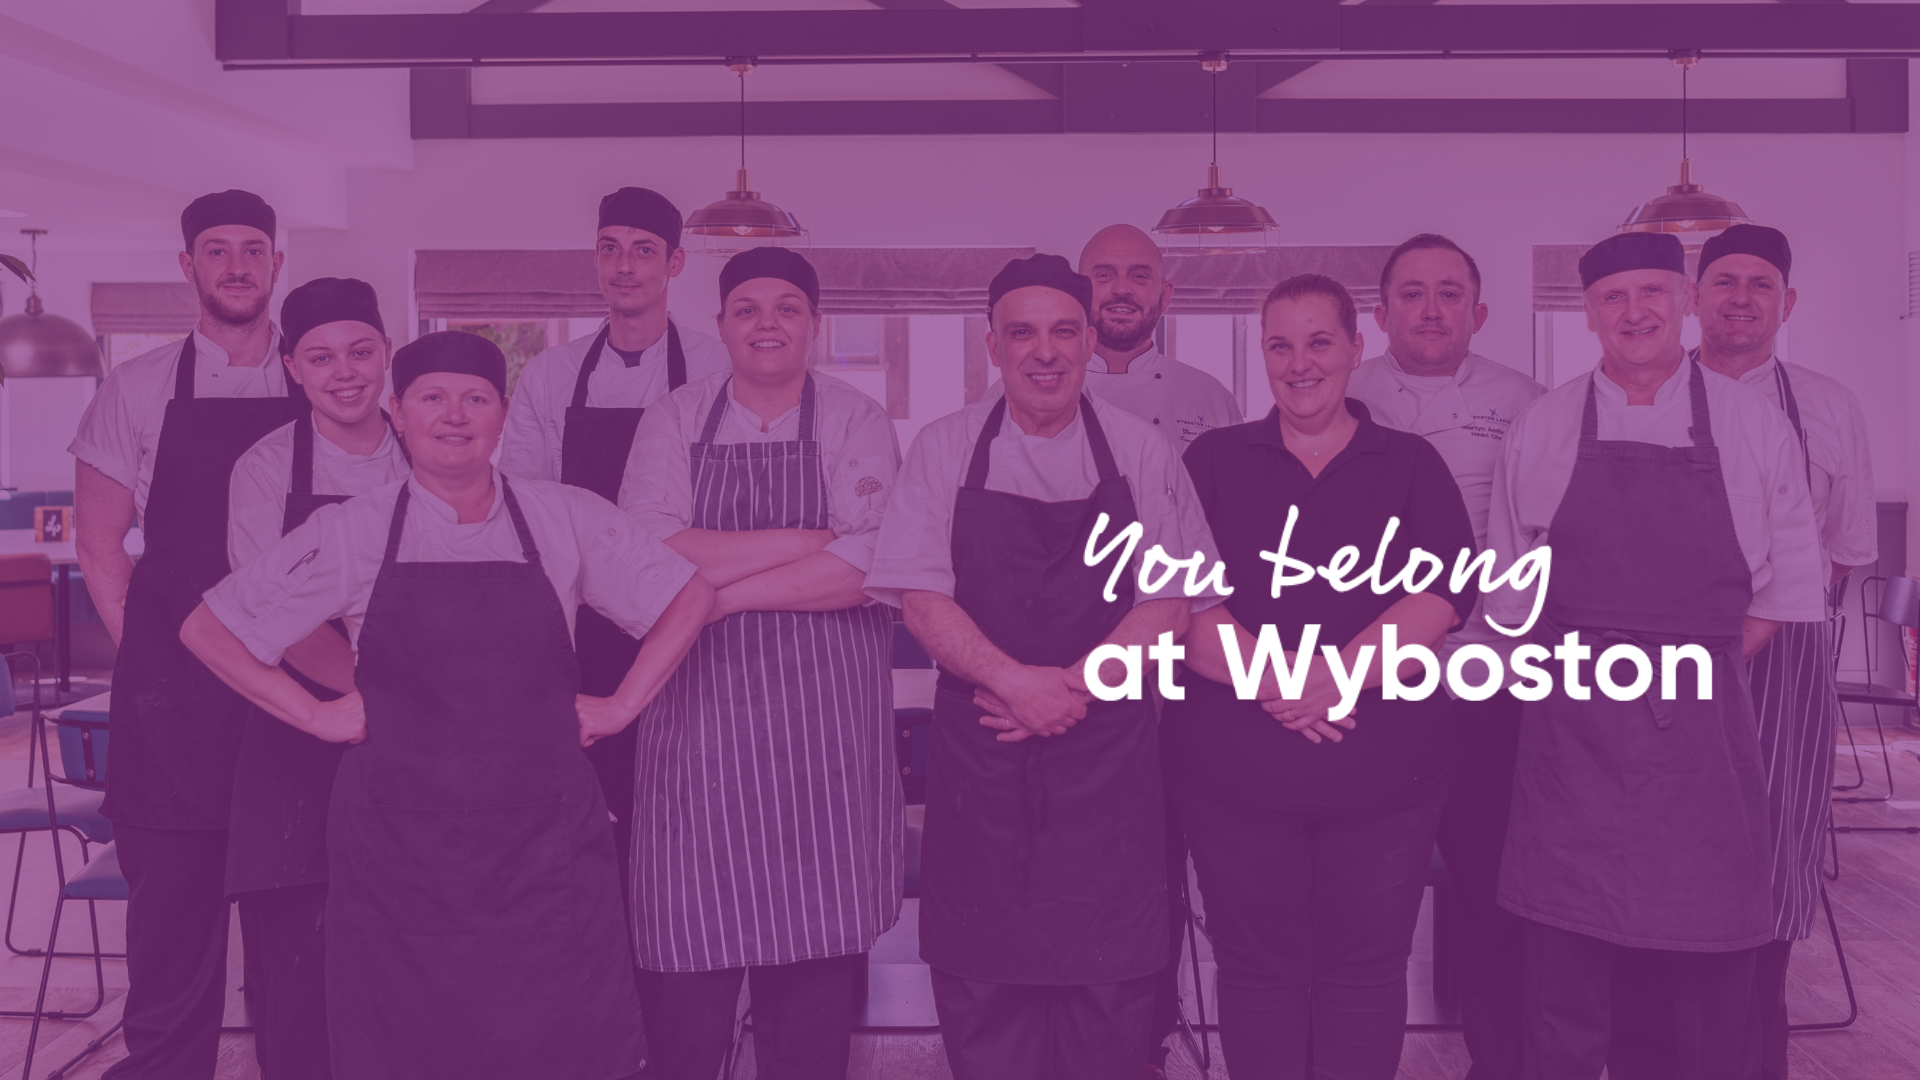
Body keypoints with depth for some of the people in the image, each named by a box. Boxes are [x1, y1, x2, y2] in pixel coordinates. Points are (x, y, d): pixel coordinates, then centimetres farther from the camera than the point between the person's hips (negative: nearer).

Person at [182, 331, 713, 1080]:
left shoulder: (566, 518, 2)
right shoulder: (352, 532, 2)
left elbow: (689, 596, 10)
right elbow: (208, 630, 8)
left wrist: (623, 705, 4)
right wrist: (315, 715, 1)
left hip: (544, 841, 0)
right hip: (399, 843, 0)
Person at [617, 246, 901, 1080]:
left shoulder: (857, 421, 5)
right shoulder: (674, 421, 8)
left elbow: (869, 566, -8)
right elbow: (646, 553, -7)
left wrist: (725, 589, -11)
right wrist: (812, 538, -10)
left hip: (825, 717, 0)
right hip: (700, 708, 1)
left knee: (819, 952, 3)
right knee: (688, 956, 1)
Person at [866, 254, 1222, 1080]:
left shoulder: (1142, 452, 4)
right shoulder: (945, 448, 3)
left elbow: (1169, 603, 0)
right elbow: (920, 597, -3)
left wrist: (1075, 686, -13)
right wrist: (1017, 683, -16)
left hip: (1109, 754, 0)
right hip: (978, 754, 0)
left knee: (1110, 984, 5)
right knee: (978, 978, 5)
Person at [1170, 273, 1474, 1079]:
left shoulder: (1412, 466, 7)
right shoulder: (1213, 462, 6)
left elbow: (1440, 600, -6)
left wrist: (1334, 676, -20)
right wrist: (1273, 680, -19)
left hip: (1385, 769, 0)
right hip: (1234, 768, 0)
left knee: (1365, 968, 10)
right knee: (1257, 968, 9)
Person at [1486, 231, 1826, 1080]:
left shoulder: (1754, 426, 6)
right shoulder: (1540, 429, 6)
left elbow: (1788, 583, 8)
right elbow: (1509, 594, 8)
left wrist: (1704, 662, 0)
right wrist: (1578, 671, 0)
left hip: (1708, 729, 1)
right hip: (1572, 727, 0)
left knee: (1715, 966, 7)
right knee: (1564, 974, 4)